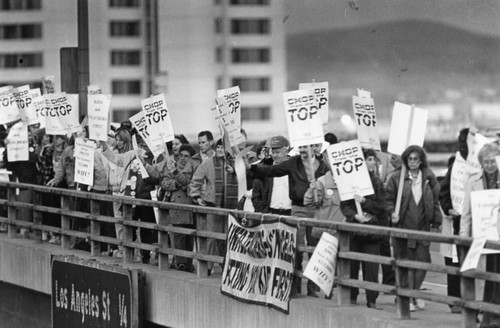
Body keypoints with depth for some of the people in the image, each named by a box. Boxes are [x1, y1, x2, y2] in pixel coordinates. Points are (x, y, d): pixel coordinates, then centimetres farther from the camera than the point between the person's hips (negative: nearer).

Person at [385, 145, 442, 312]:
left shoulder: (429, 178, 7)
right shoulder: (396, 177, 0)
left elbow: (435, 202, 10)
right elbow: (389, 199, 2)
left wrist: (437, 222, 7)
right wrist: (392, 213, -15)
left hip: (422, 226, 2)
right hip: (403, 226, -2)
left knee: (423, 259, -2)